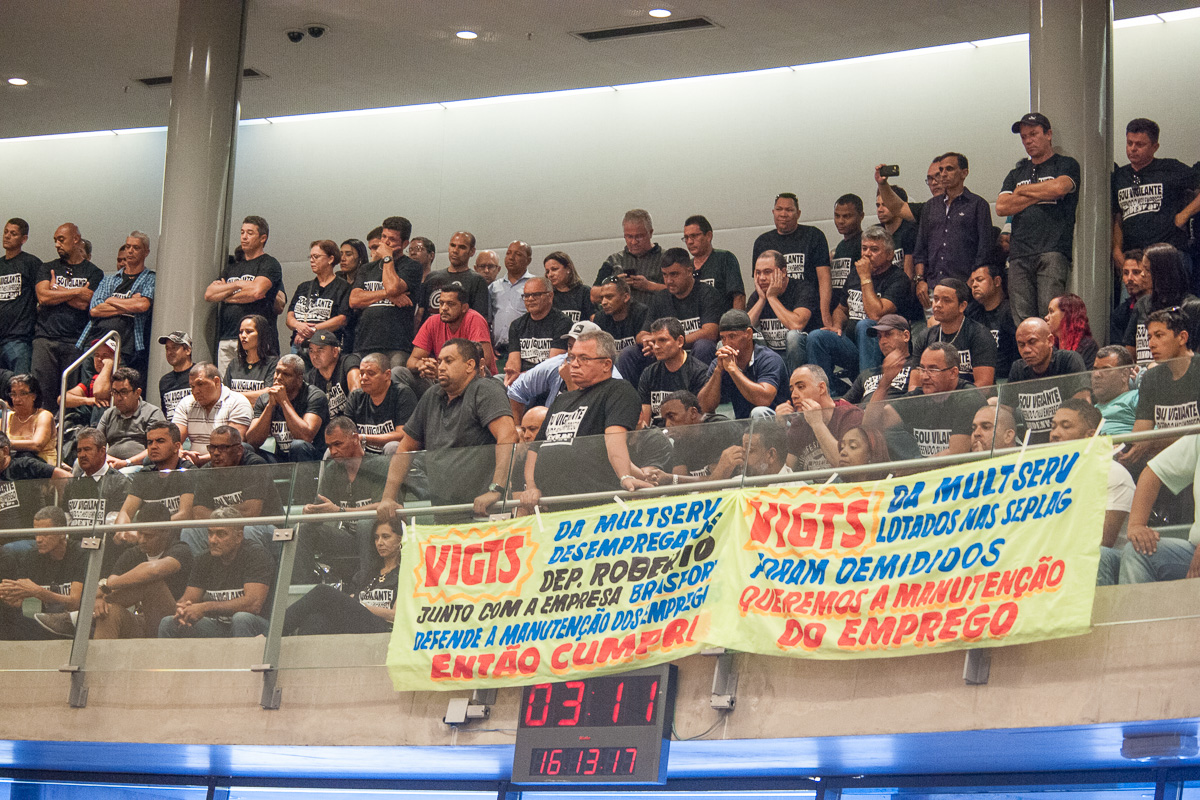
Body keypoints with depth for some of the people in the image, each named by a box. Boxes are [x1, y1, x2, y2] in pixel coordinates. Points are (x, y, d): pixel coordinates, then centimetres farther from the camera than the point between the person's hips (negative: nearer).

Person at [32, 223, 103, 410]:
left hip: (76, 341, -1)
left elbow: (84, 303, -5)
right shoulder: (47, 268, 17)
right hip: (45, 337, 1)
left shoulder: (93, 273, 9)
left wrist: (56, 290, 3)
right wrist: (76, 292, -2)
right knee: (42, 391, -7)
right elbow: (43, 296, -1)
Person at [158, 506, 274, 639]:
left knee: (242, 618, -39)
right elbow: (187, 599, 7)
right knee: (168, 623, -11)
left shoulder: (255, 555, -13)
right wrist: (181, 609, -20)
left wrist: (205, 607, -25)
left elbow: (254, 604, -26)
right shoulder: (205, 559, 5)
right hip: (218, 626, 6)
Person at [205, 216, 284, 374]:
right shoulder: (232, 267, 24)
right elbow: (209, 294, 13)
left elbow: (256, 291, -15)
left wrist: (226, 295, 1)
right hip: (226, 340, 7)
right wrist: (237, 285, 0)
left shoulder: (269, 264, 3)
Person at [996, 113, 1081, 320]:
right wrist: (1041, 194, 3)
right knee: (1021, 321, -5)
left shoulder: (1066, 165, 12)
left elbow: (1059, 187, -10)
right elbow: (1001, 207, 11)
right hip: (1019, 255, 4)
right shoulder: (1016, 173, 25)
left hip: (1053, 251, -4)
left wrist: (1023, 190, 7)